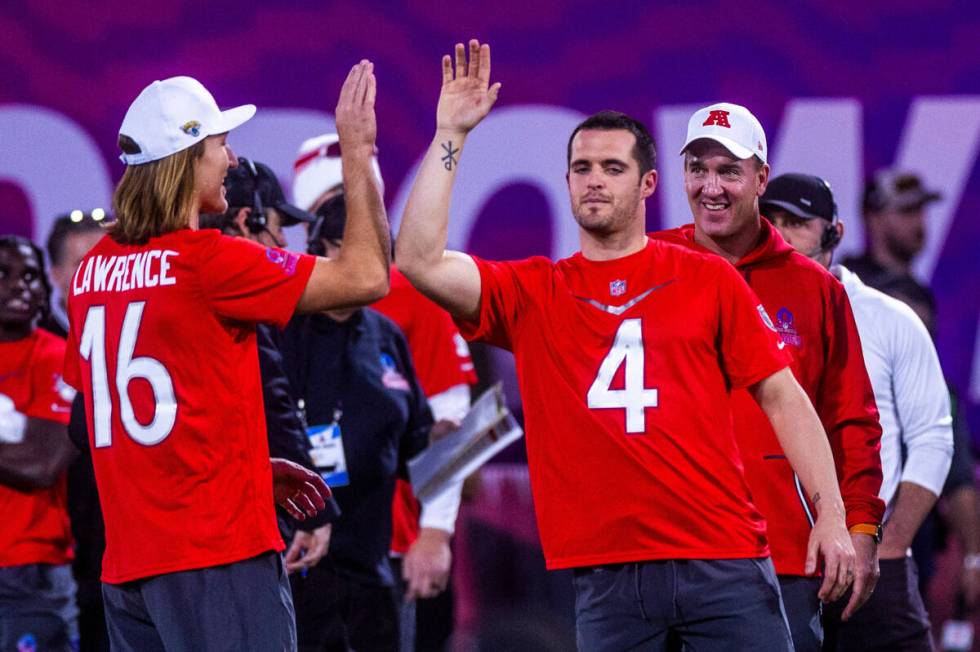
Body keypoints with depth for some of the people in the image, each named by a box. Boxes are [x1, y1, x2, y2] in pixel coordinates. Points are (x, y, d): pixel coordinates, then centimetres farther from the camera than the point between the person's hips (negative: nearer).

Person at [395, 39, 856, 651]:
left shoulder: (708, 279, 9)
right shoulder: (531, 293, 11)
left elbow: (781, 395, 7)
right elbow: (420, 262, -2)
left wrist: (831, 513, -2)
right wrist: (450, 136, -2)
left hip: (723, 560, -1)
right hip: (606, 573, 1)